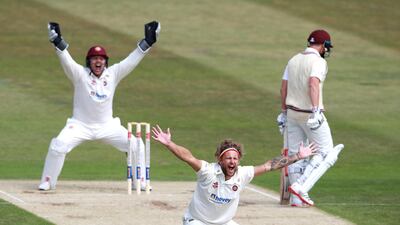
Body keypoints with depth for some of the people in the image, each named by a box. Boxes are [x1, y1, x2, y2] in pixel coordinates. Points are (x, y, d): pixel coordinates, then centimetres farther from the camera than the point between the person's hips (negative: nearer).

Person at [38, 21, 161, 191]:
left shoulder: (113, 74, 0)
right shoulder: (80, 74, -9)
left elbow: (132, 60, -2)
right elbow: (66, 61, -24)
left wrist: (147, 42, -10)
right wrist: (58, 42, -40)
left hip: (107, 125, 3)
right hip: (81, 124, -3)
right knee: (58, 146, -23)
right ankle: (47, 182, -8)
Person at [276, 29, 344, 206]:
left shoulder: (294, 60, 10)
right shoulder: (319, 61, -12)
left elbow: (283, 87, 12)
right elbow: (313, 83, -29)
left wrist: (284, 112, 20)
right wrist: (316, 110, -36)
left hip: (292, 112, 7)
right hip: (310, 114, -7)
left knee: (295, 153, 11)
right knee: (325, 153, 3)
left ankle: (298, 197, 13)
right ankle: (301, 187, -11)